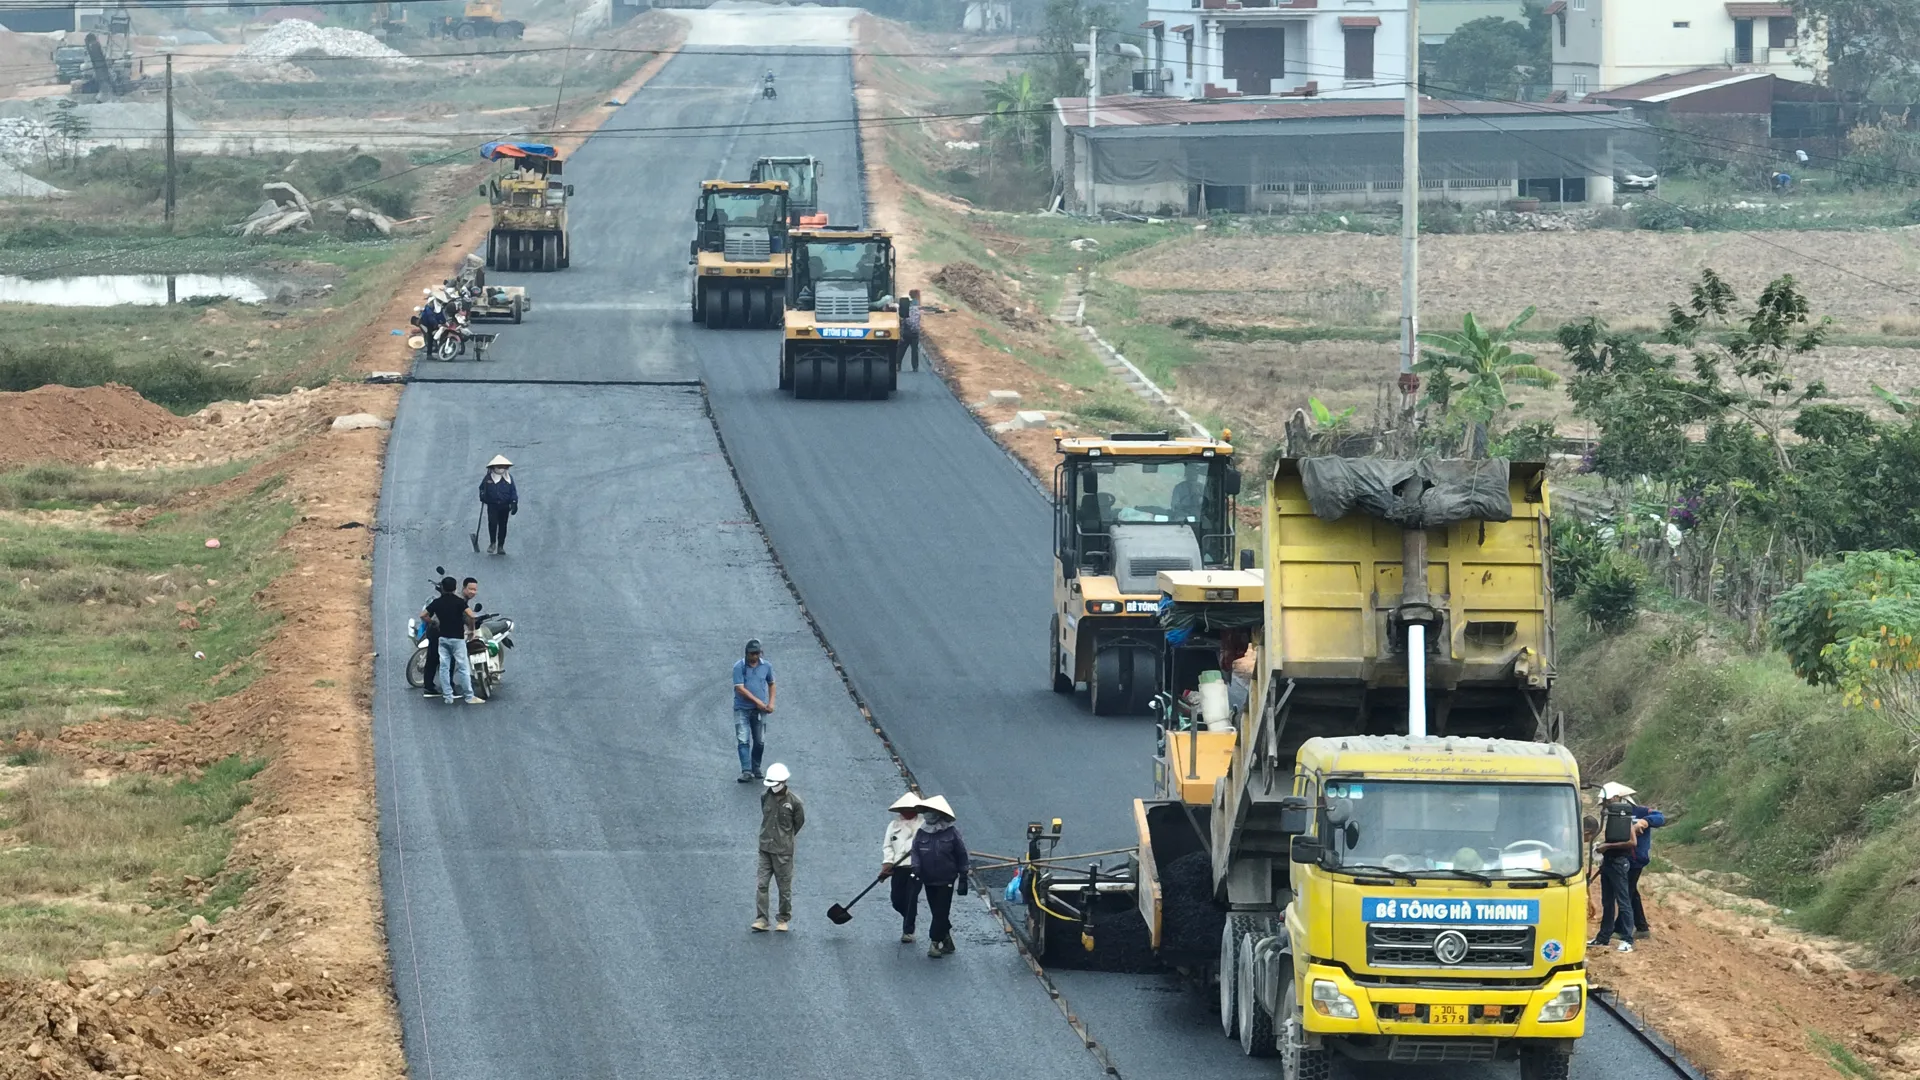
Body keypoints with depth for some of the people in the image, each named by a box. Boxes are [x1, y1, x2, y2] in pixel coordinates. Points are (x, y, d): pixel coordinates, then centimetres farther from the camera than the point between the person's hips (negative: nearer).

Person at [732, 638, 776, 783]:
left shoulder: (766, 666, 3)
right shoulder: (739, 667, -9)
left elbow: (771, 684, 18)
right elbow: (740, 688, -14)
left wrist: (771, 703, 5)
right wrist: (757, 701, -14)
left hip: (759, 710, 3)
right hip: (742, 709, -3)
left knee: (760, 742, 8)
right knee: (743, 741, -11)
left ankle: (756, 768, 26)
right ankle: (746, 771, -14)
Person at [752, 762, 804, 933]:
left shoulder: (794, 802, -10)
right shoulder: (765, 797, 1)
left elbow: (799, 822, 5)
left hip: (783, 850, -3)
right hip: (765, 848, 3)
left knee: (784, 887, 5)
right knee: (762, 884, -4)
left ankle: (784, 920, 17)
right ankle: (761, 920, -1)